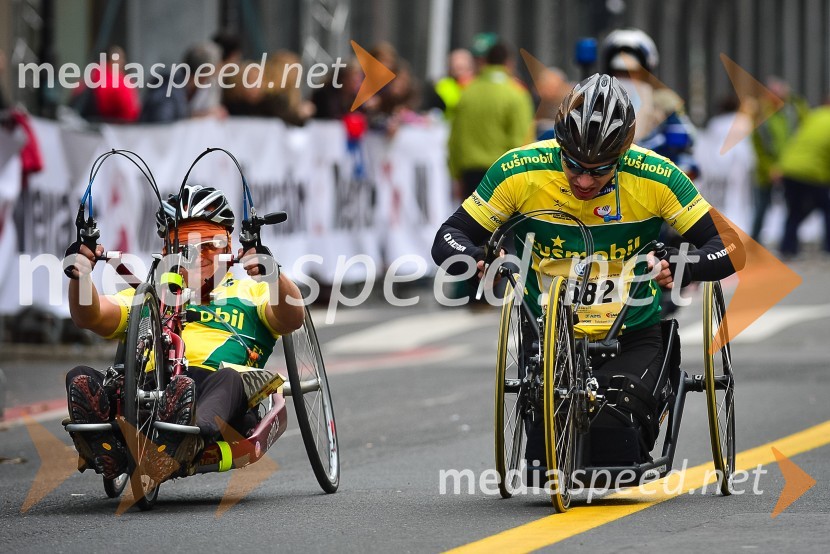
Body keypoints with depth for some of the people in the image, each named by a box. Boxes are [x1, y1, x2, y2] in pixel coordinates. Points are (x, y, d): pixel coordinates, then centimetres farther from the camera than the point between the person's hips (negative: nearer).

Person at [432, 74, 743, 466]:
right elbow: (449, 238, -5)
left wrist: (679, 267, -33)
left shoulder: (656, 177, -14)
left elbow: (730, 246, -11)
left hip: (632, 340, 0)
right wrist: (477, 259, -30)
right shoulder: (519, 172, -13)